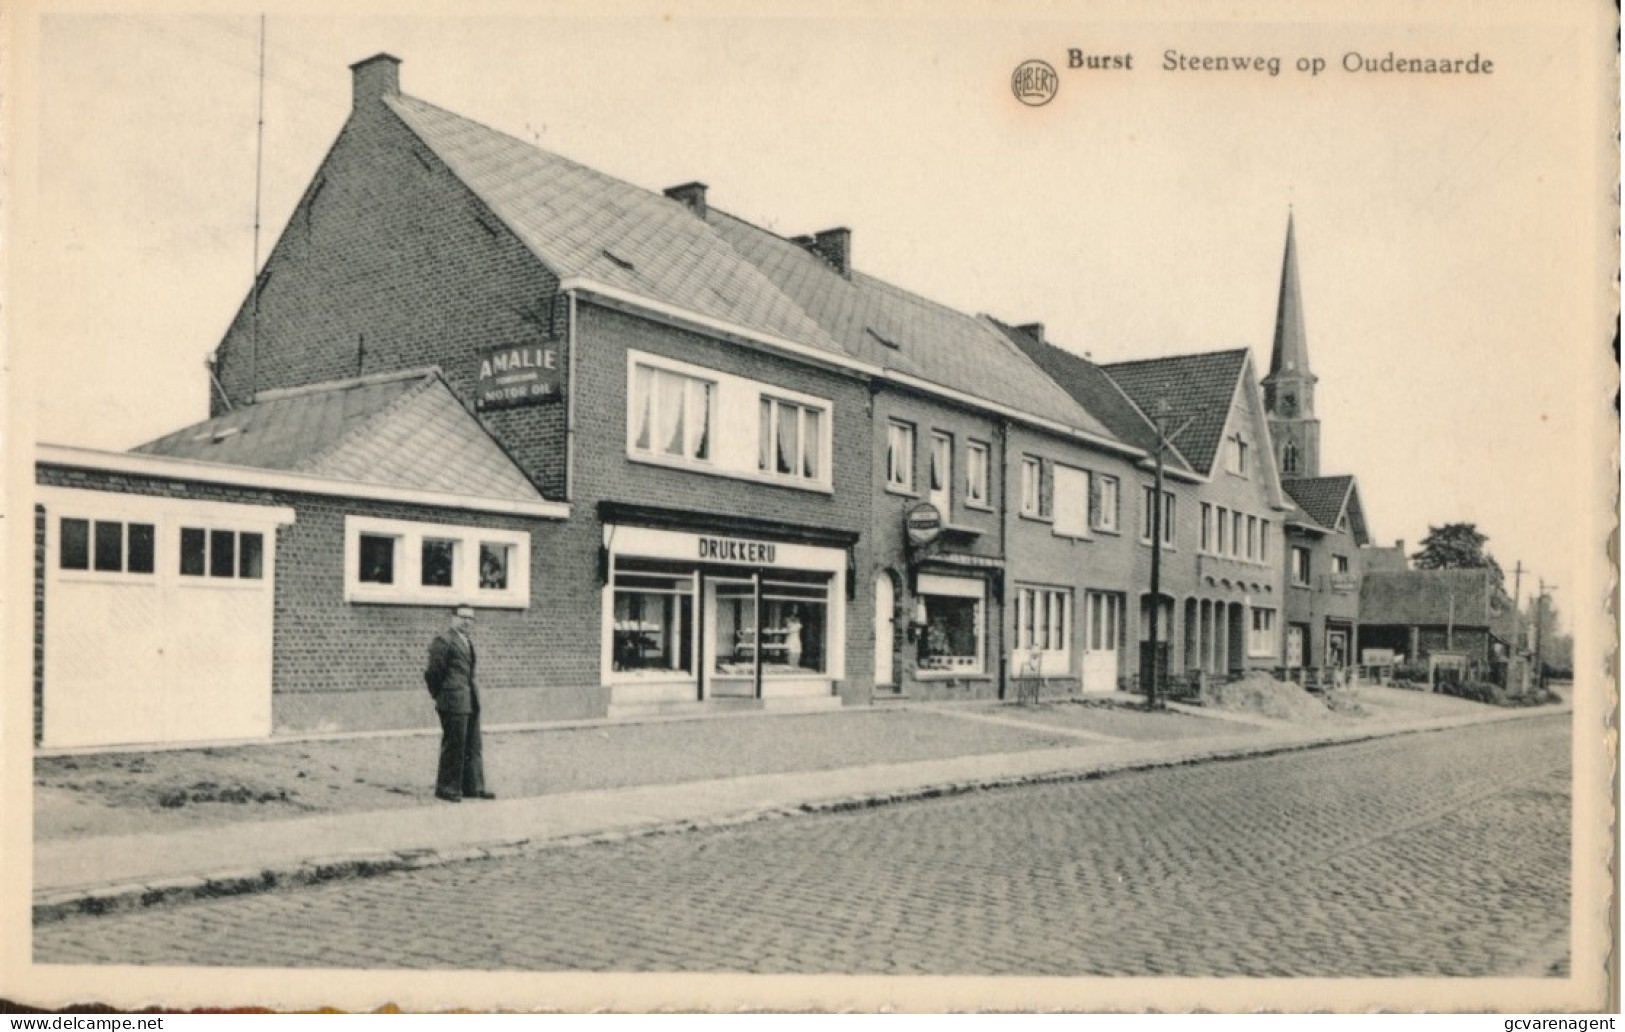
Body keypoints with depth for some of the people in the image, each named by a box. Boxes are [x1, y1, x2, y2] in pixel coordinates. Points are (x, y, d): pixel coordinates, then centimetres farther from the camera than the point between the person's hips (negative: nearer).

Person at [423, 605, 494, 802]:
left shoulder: (467, 640, 16)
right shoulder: (443, 640, -12)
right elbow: (433, 672, -11)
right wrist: (440, 696, -2)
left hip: (471, 702, 9)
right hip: (454, 703, -9)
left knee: (472, 747, 12)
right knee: (454, 747, -1)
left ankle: (472, 787, 19)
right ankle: (446, 788, 10)